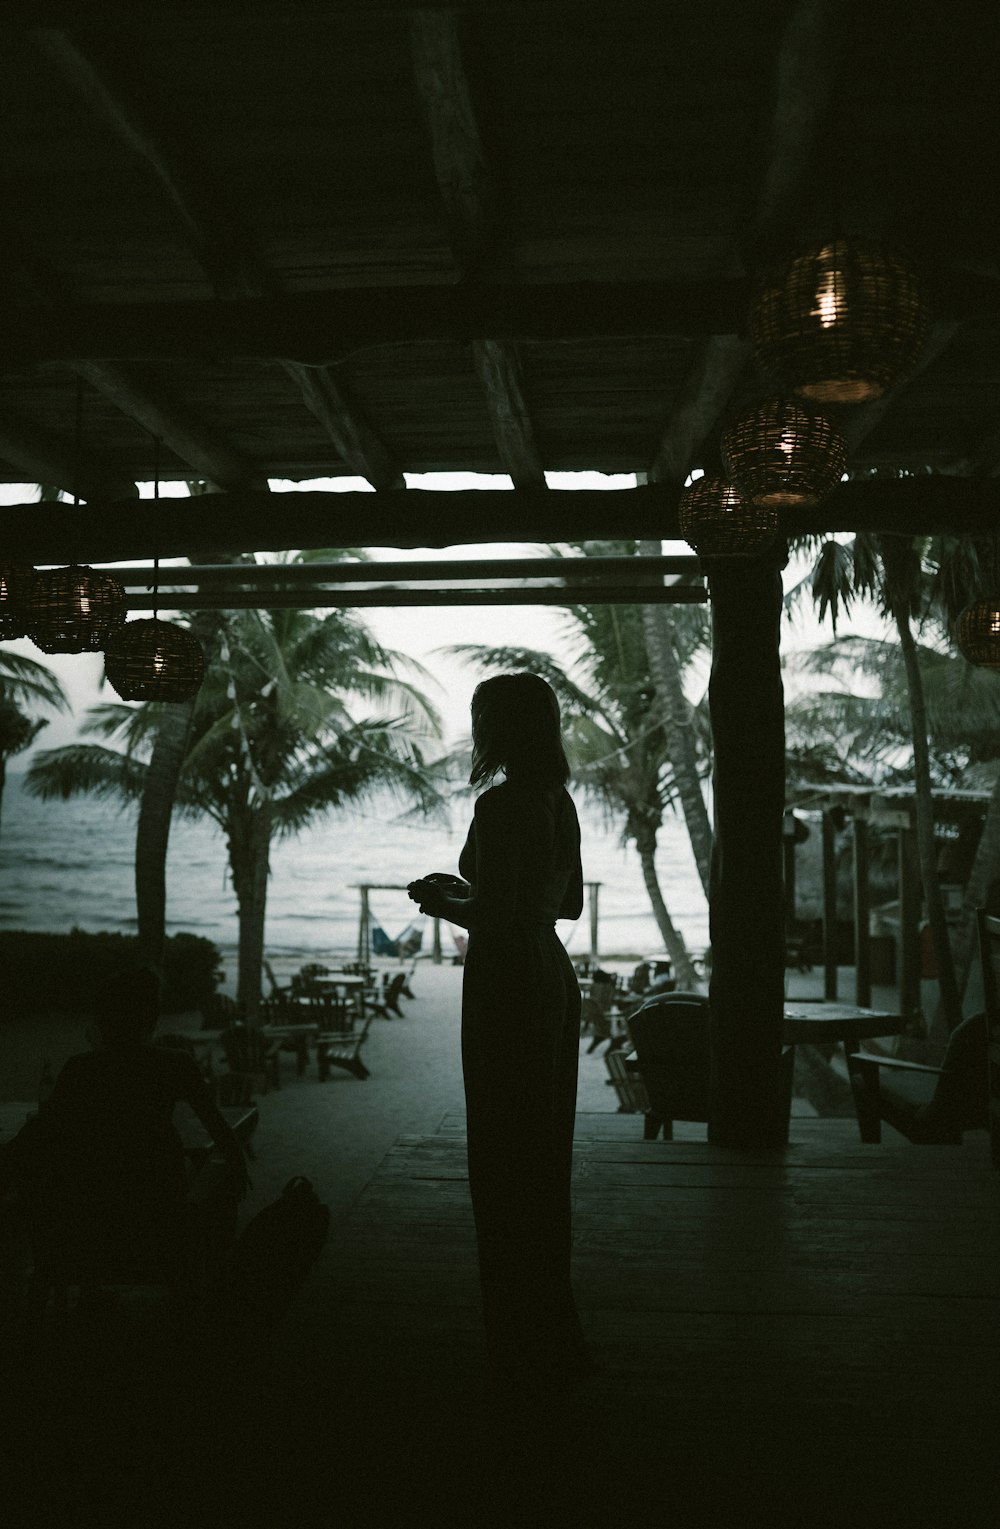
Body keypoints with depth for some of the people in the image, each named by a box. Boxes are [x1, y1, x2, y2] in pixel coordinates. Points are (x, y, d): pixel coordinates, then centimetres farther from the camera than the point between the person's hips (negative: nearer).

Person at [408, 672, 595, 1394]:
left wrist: (441, 904, -4)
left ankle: (532, 1347, 12)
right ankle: (551, 1335, 32)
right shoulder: (559, 801, 9)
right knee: (544, 1154, 18)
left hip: (508, 986, -9)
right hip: (555, 980, 10)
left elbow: (495, 919, -23)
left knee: (507, 1164, 2)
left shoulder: (501, 805, -18)